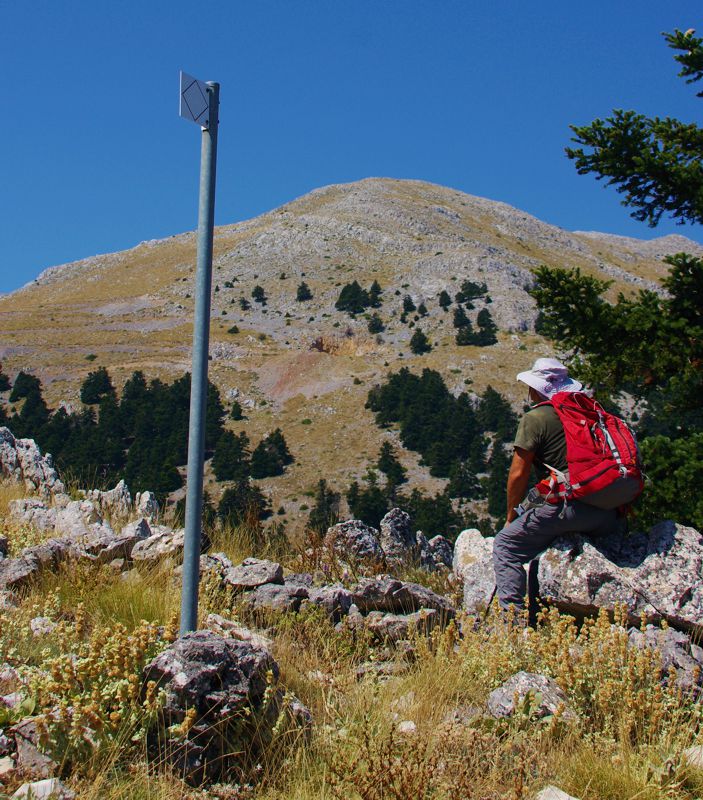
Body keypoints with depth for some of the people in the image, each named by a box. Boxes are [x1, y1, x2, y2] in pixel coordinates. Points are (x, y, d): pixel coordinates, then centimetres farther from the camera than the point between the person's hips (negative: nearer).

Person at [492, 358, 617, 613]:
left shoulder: (535, 419, -2)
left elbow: (518, 474, -4)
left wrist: (511, 515, 10)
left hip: (565, 508, -7)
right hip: (606, 516, 7)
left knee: (505, 545, 6)